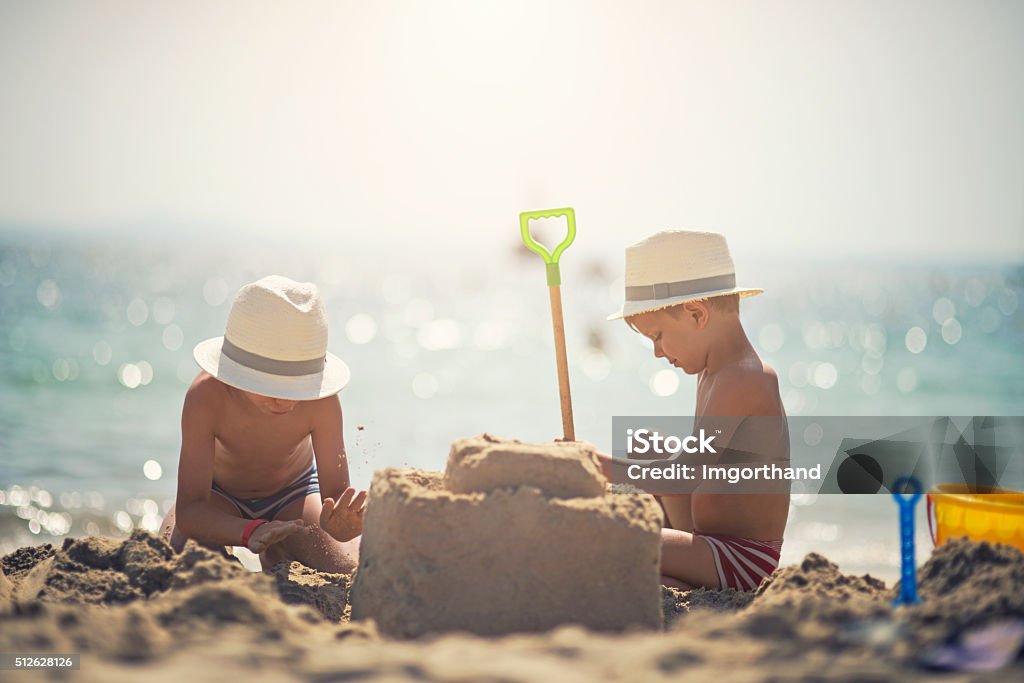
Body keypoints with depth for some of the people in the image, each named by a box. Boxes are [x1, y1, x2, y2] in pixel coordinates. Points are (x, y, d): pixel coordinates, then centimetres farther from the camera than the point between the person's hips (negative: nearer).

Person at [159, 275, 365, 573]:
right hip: (219, 494, -1)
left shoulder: (321, 402, -35)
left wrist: (340, 524, -58)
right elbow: (189, 510, -40)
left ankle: (276, 554, 16)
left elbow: (336, 495, -33)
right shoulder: (206, 396, -39)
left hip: (294, 492, 1)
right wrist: (250, 531, -59)